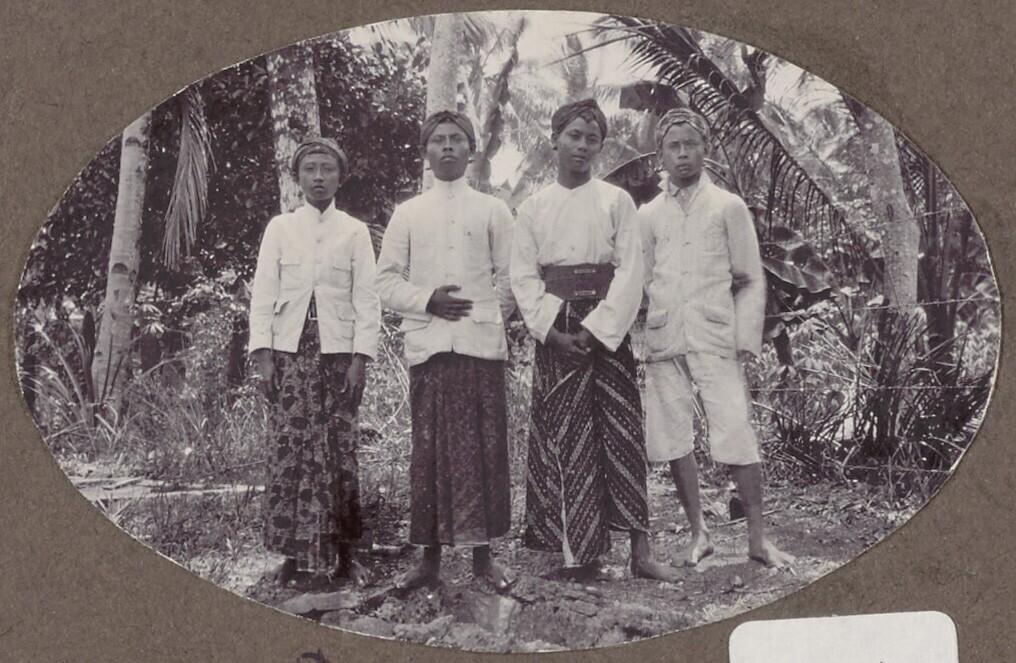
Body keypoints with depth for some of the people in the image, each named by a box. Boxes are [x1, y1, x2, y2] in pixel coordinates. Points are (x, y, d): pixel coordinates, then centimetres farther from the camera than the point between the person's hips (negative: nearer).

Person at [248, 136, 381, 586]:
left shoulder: (355, 232, 9)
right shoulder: (279, 228, 11)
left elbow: (366, 300, 5)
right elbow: (263, 294, 8)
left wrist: (360, 357, -5)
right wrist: (263, 353, -3)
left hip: (338, 351, -1)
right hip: (291, 350, 1)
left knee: (341, 452, -4)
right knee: (288, 451, -5)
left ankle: (344, 554, 2)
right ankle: (291, 553, 0)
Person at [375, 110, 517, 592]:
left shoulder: (493, 211, 12)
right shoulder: (407, 214, 13)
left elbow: (510, 278, 12)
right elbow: (386, 281, 9)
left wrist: (494, 318, 1)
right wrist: (427, 300, -6)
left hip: (482, 342, 0)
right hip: (427, 344, 1)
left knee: (484, 447, -2)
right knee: (430, 448, -1)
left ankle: (483, 553, 5)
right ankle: (430, 556, 5)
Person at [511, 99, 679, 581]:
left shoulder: (616, 202, 5)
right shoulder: (533, 209, 9)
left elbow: (630, 272, -2)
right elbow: (523, 277, 4)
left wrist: (595, 330, -12)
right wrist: (554, 331, -10)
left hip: (607, 329, -1)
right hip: (555, 335, 2)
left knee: (622, 435, -4)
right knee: (561, 438, -1)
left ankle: (640, 551, -2)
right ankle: (575, 552, 4)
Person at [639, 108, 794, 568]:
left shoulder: (729, 207, 9)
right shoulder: (648, 215, 14)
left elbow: (752, 281, 7)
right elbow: (641, 281, 16)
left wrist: (747, 339, -3)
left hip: (716, 339, -2)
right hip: (663, 341, 3)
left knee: (737, 437, -10)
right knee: (673, 442, 1)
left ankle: (757, 538, -4)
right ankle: (698, 533, 13)